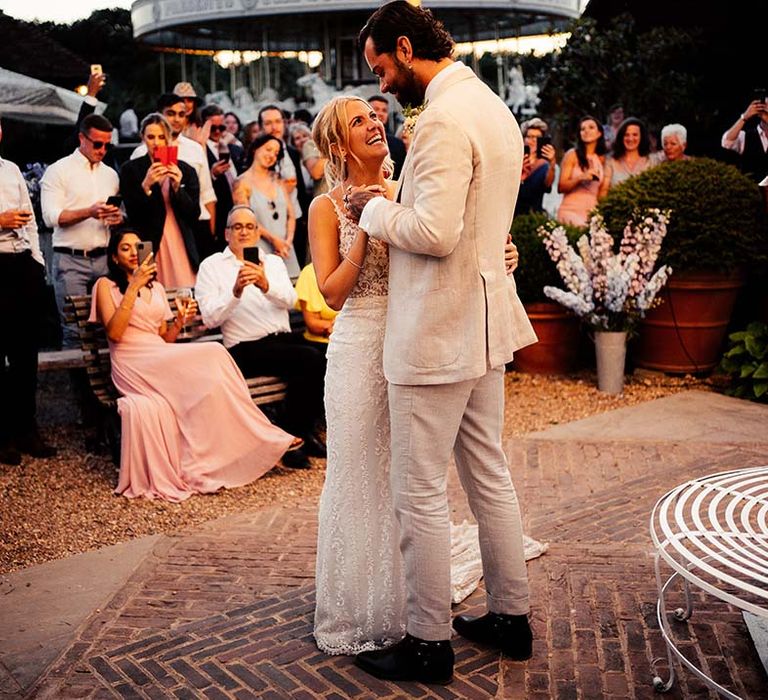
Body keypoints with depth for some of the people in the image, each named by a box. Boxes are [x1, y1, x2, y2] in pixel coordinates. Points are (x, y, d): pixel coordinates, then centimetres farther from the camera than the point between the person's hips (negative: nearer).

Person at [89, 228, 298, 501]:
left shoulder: (156, 288, 23)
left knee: (205, 376, -29)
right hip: (132, 363, -6)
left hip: (162, 360, 6)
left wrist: (179, 321, -1)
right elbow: (114, 332, -9)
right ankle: (262, 437, -22)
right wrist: (133, 287, -13)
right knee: (212, 354, -28)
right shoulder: (106, 285, 8)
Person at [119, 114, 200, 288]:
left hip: (181, 246, 2)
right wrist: (146, 186, -16)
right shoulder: (131, 169, 5)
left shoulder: (185, 170, 9)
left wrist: (177, 188, -10)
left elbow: (194, 215, 5)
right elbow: (132, 214, -2)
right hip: (148, 246, -1)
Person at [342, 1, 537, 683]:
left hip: (437, 336, -10)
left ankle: (430, 643, 16)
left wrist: (375, 208, -10)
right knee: (490, 477, 18)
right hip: (485, 324, 10)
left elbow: (435, 232, -26)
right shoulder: (493, 107, 14)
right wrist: (396, 203, 13)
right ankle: (511, 616, 32)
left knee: (420, 495, 2)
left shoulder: (443, 121, -18)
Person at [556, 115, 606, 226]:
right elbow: (561, 187, -7)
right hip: (571, 211, -4)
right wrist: (580, 178, -21)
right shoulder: (572, 155, -1)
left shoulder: (602, 159, 11)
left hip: (592, 213, 4)